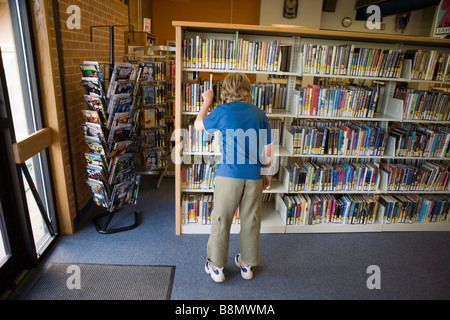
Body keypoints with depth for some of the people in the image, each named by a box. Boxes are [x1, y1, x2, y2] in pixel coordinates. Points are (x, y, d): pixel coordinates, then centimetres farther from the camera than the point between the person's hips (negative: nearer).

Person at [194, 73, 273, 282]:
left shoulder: (223, 112, -5)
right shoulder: (260, 114, 4)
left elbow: (198, 125, 12)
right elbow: (267, 150, 6)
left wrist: (207, 102, 24)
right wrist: (266, 173, 20)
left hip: (229, 175, -3)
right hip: (254, 176, 4)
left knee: (221, 221, 11)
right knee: (251, 222, 15)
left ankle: (216, 267, 24)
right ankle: (248, 265, 32)